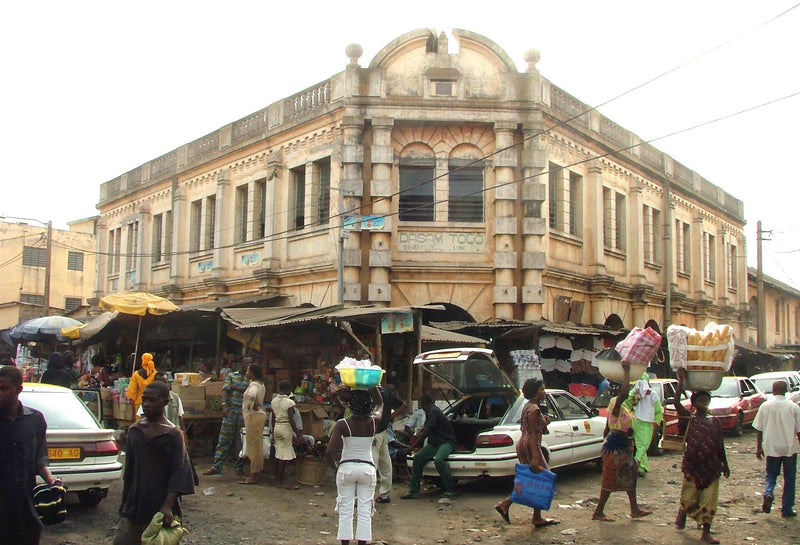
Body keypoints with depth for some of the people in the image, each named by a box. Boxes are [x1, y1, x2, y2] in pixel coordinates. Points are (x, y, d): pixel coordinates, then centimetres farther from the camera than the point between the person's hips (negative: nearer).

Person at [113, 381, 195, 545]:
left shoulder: (173, 434, -8)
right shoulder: (134, 429, 6)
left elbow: (179, 470, -13)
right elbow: (129, 466, 15)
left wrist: (168, 505, -23)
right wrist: (125, 499, 18)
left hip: (161, 504, -4)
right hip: (136, 501, 4)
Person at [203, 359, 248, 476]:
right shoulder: (231, 376, 12)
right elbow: (225, 390, 1)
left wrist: (235, 387, -9)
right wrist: (224, 405, -14)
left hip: (244, 413, 0)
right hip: (230, 411, 0)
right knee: (224, 440, -2)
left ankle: (239, 467, 12)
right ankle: (216, 466, 2)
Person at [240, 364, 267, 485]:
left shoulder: (253, 385, -16)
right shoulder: (261, 384, 14)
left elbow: (252, 395, -39)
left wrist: (254, 405, -24)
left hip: (253, 416, -10)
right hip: (260, 414, 10)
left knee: (253, 445, -6)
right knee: (258, 445, 13)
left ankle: (252, 476, -3)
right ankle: (256, 473, 19)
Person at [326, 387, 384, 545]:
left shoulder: (342, 424, -11)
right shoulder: (374, 422, -5)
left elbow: (329, 451, -16)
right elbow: (380, 404, 17)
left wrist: (334, 466, 3)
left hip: (346, 468, -1)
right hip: (367, 468, 1)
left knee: (345, 511, 7)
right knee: (365, 511, 6)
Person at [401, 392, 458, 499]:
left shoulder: (433, 411, -14)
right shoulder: (430, 411, 16)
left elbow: (427, 431, -16)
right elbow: (426, 426, 34)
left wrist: (414, 445, -9)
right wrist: (418, 433, 14)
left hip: (446, 442, -10)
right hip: (435, 443, 10)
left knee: (438, 459, -36)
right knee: (418, 457, -8)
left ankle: (451, 489, -22)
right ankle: (414, 491, -8)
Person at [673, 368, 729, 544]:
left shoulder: (715, 422, 7)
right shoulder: (689, 418, -3)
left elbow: (720, 445, 13)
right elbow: (676, 403, -19)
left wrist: (725, 464, 13)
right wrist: (681, 381, -24)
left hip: (712, 465, 2)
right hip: (692, 464, -2)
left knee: (709, 500, 2)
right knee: (689, 495, 5)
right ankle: (681, 515, 36)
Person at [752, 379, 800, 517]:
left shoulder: (765, 406, -2)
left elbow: (759, 429, 1)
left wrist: (758, 447, 10)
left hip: (772, 448, 1)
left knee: (771, 474, 17)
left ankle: (768, 493, -11)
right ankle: (787, 509, 15)